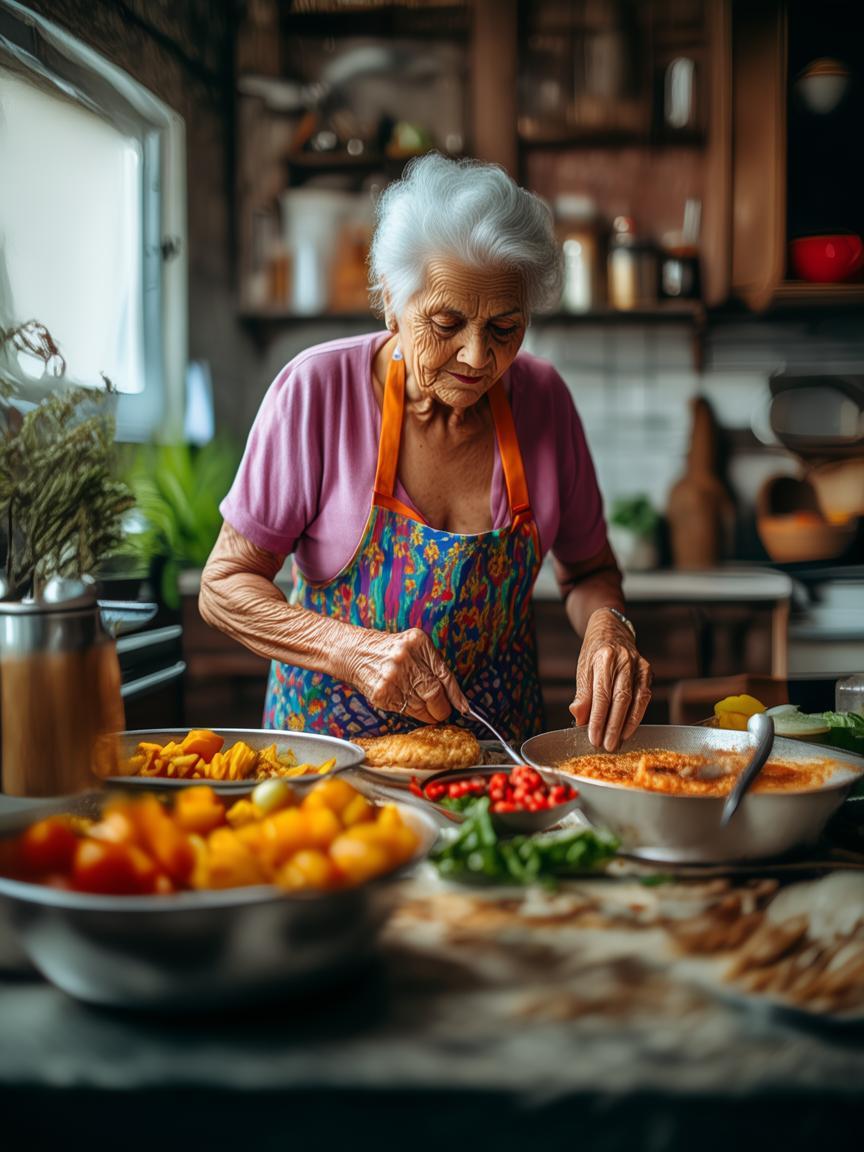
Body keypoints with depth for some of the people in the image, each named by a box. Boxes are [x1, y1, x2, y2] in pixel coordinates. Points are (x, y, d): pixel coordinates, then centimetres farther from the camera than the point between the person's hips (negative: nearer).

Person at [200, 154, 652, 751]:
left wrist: (608, 626, -13)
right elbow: (224, 585, -9)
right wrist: (354, 651, -24)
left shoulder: (542, 399, -4)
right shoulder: (317, 389, -13)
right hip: (335, 738, -3)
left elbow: (589, 569, 10)